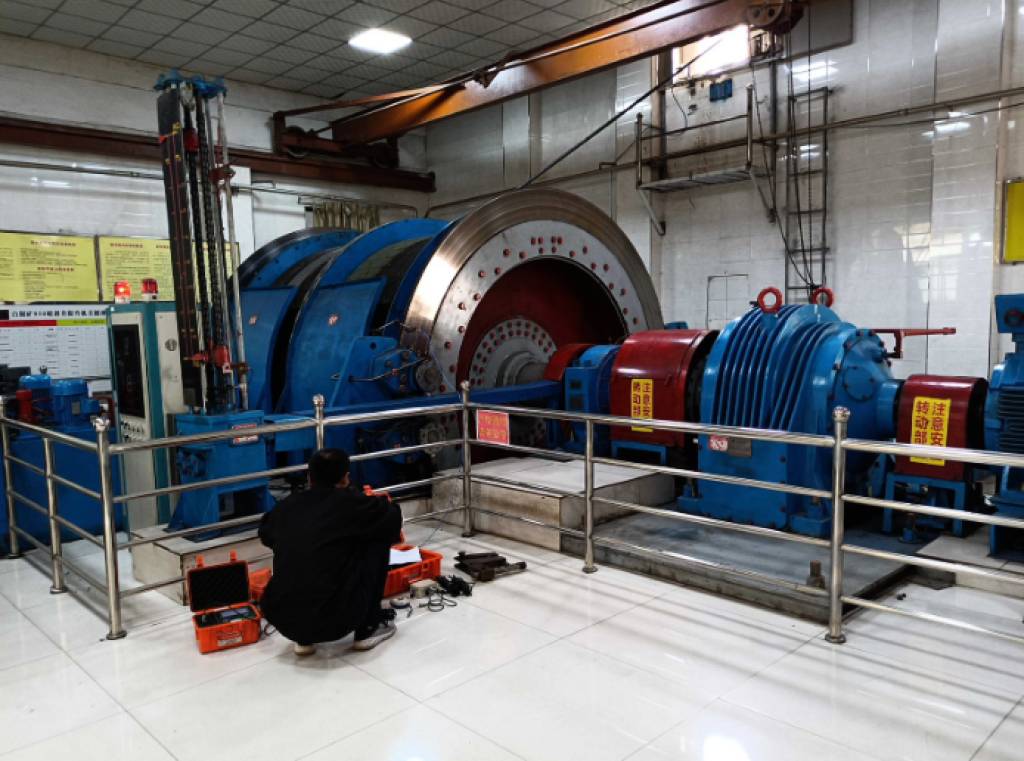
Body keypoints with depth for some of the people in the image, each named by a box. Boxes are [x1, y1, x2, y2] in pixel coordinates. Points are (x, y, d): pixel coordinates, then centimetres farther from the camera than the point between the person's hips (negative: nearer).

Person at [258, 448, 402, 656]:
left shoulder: (287, 505, 9)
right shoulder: (349, 501, -5)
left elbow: (266, 534, 29)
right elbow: (392, 518, 4)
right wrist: (382, 502, 26)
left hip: (280, 619, 5)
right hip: (331, 620, -5)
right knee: (378, 540, 11)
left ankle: (303, 639, 22)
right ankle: (368, 629, 17)